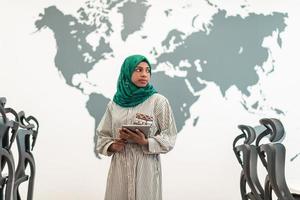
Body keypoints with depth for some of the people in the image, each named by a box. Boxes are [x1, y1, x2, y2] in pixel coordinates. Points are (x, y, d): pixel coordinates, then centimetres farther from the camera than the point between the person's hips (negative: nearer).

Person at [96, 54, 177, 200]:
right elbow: (102, 135, 12)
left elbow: (169, 138, -4)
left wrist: (144, 142, -18)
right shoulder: (114, 104, 5)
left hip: (146, 168, -2)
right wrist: (112, 146, -8)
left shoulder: (159, 101, -4)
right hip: (119, 168, 3)